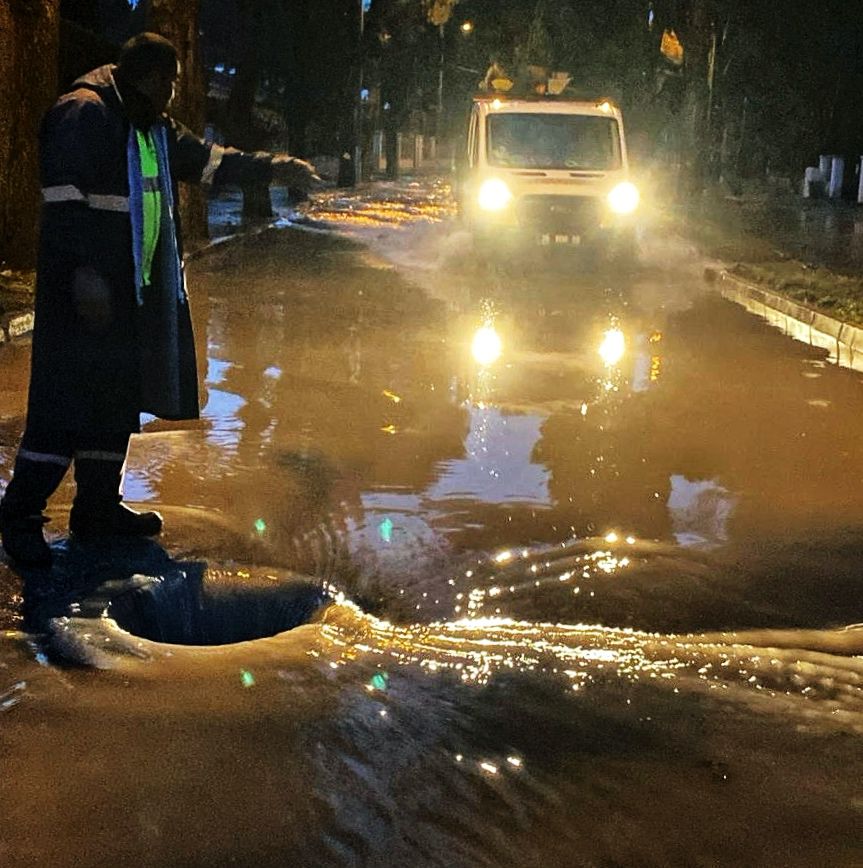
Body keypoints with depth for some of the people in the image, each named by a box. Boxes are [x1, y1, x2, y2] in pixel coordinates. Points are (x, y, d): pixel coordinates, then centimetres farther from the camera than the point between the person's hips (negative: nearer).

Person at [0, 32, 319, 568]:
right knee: (69, 398, -10)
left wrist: (273, 168, 13)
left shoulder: (155, 128, 18)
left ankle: (98, 505, 23)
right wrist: (84, 271, -27)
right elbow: (65, 197, -20)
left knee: (119, 399, 13)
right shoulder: (83, 114, -12)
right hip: (88, 290, -10)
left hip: (137, 292, 10)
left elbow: (208, 160, 23)